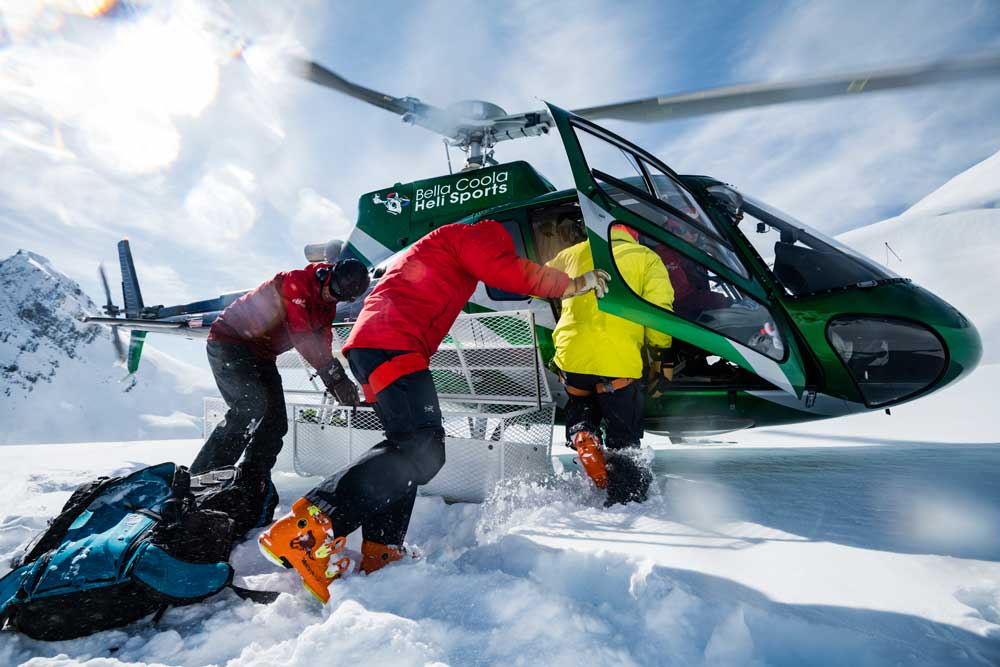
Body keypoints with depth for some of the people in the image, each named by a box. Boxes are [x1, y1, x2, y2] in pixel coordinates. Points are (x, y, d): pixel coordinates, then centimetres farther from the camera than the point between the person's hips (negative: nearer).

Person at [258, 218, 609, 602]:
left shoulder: (440, 248, 35)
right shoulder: (468, 236, 6)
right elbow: (512, 274, -7)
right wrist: (573, 284, 5)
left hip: (368, 347, 11)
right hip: (392, 346, -11)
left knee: (409, 447, 14)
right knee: (423, 451, -22)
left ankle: (379, 554, 11)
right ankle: (306, 530, -28)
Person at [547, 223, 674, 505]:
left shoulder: (574, 253, 19)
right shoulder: (646, 258, 12)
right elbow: (659, 310, 0)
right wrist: (662, 358, 7)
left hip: (572, 355, 2)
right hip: (620, 361, -2)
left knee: (581, 409, 27)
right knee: (625, 439, 14)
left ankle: (584, 440, -4)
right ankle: (624, 496, -3)